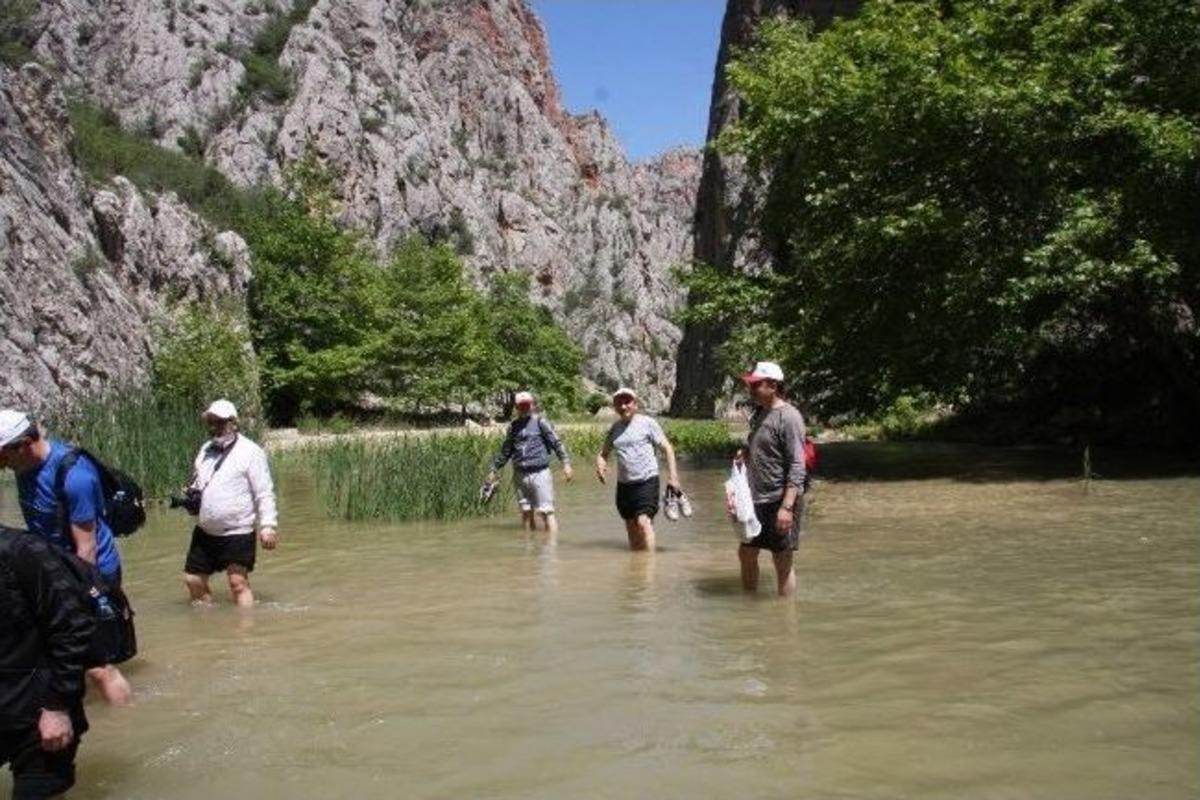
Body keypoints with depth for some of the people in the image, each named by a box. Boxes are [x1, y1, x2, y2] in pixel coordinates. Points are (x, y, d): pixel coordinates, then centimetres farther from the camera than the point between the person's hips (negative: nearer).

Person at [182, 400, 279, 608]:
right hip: (205, 532, 8)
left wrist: (268, 525, -20)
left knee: (238, 583, -9)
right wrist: (190, 496, 2)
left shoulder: (250, 452, -9)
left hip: (237, 533, -7)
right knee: (193, 579, 13)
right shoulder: (205, 449, 12)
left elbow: (264, 493, -12)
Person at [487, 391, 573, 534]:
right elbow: (505, 451, 23)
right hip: (520, 475, 5)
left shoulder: (540, 421, 0)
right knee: (526, 512, 8)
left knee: (546, 511, -8)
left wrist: (566, 463, -16)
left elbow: (556, 443, -6)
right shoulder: (513, 426, 14)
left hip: (540, 473, -5)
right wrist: (494, 470, 24)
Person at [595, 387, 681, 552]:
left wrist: (672, 477, -8)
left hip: (647, 481, -5)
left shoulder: (648, 423, -2)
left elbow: (667, 449, 0)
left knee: (644, 521, -19)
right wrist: (600, 466, -3)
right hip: (624, 483, 5)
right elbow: (604, 453, 20)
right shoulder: (614, 428, 11)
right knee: (631, 528, 10)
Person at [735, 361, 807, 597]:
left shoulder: (788, 417, -15)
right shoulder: (759, 414, 10)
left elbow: (797, 466, -19)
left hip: (780, 501, -9)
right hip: (756, 500, 9)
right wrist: (745, 453, 1)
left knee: (783, 562, 1)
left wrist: (787, 507, -24)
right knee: (746, 554, 17)